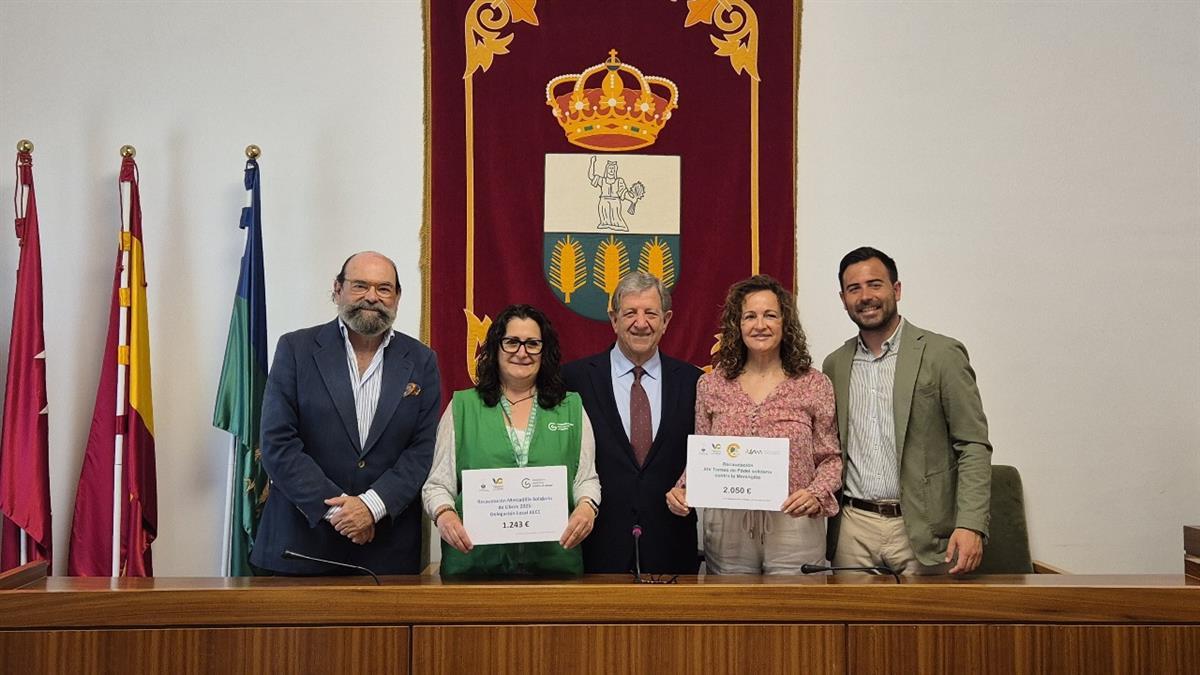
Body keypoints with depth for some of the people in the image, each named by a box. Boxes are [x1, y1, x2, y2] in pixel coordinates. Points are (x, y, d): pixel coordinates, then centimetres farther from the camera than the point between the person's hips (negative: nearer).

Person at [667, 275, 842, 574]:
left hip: (794, 529, -1)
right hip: (726, 532, 1)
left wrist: (816, 495, -12)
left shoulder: (814, 384, 2)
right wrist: (683, 490, -7)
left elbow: (830, 458, 5)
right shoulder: (710, 385, 6)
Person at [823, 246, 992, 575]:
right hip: (853, 529, 3)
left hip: (919, 531, -3)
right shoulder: (835, 364, 11)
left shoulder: (941, 354, -3)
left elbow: (973, 446, -6)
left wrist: (970, 525, -17)